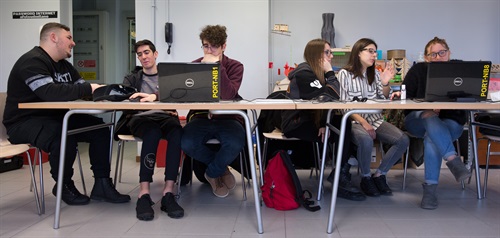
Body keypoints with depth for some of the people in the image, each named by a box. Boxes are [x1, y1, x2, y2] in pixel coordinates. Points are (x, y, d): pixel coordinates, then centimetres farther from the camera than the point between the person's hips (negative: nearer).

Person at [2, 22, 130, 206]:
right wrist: (89, 89, -30)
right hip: (24, 122, -9)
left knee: (100, 129, -7)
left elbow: (81, 86, 11)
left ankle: (102, 185, -3)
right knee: (64, 137, -37)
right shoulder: (32, 61, -18)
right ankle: (63, 186, -9)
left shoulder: (63, 65, 13)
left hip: (55, 118, 9)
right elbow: (50, 92, -34)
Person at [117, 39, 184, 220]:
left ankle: (168, 192, -42)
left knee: (176, 130, -38)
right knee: (153, 131, -39)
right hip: (140, 117, 0)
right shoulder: (132, 79, 25)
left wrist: (155, 97, -22)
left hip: (164, 117, 1)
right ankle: (144, 194, -44)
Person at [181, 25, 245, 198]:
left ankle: (212, 173, 1)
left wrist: (217, 66, -22)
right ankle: (222, 168, 1)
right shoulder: (194, 65, 6)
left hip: (227, 118, -2)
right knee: (187, 143, -30)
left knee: (235, 143, -34)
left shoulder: (235, 66, -2)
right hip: (201, 117, 2)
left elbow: (228, 95, -20)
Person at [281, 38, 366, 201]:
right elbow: (331, 98, -23)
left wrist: (323, 124, -11)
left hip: (308, 120, 8)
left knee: (344, 125, -8)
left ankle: (341, 174, -4)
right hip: (295, 125, -8)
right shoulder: (305, 73, -16)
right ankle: (341, 181, -6)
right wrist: (330, 72, -14)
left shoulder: (317, 72, 12)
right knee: (343, 133, -18)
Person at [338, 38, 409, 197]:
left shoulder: (375, 74, 15)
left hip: (375, 119, 6)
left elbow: (384, 100, 17)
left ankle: (379, 175, -1)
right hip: (353, 120, -6)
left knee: (403, 140, -18)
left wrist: (385, 83, -4)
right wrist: (363, 122, -21)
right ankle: (366, 178, -10)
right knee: (366, 140, -37)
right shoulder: (345, 73, -2)